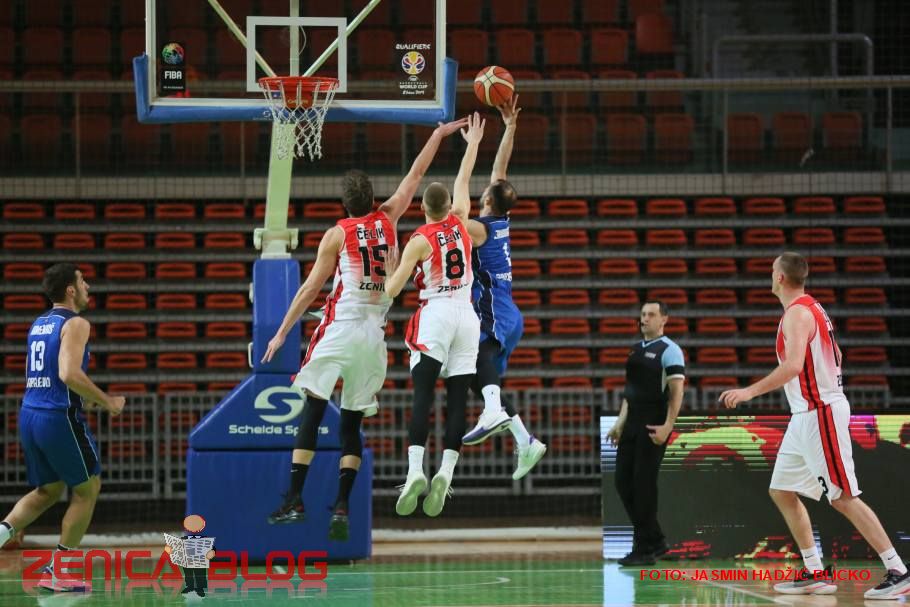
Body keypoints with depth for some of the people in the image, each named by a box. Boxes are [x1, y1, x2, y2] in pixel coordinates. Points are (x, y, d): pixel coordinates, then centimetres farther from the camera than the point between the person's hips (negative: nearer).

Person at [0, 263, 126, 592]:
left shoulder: (38, 324, 16)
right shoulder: (75, 324, -10)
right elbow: (69, 374, -23)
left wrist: (83, 400, 26)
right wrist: (106, 401, -12)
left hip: (29, 416, 8)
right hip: (60, 418, -8)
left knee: (48, 491, 22)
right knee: (87, 489, 8)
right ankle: (59, 572, 7)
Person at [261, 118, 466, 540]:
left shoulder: (337, 235, -2)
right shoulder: (388, 219, 7)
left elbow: (311, 287, -2)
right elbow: (416, 173, 19)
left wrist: (282, 332, 3)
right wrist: (439, 134, 30)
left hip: (341, 327, -4)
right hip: (375, 331, 4)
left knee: (313, 409, -4)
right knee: (352, 422, 7)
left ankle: (295, 499, -12)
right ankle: (341, 507, -2)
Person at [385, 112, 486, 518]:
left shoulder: (420, 240, -6)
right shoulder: (459, 223, 5)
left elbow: (393, 286, -15)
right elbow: (463, 181, 21)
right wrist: (472, 144, 33)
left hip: (435, 316, -4)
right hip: (467, 316, 4)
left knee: (422, 395, -11)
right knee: (457, 399, 1)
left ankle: (416, 471, -25)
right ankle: (445, 473, -10)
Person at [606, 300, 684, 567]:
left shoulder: (669, 350, -7)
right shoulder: (637, 349, 17)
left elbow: (677, 390, -13)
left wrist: (667, 426, -21)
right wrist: (620, 422, 18)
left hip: (653, 428, -8)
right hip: (632, 425, 8)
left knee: (644, 484, -7)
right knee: (623, 481, 6)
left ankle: (645, 548, -1)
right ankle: (655, 540, 16)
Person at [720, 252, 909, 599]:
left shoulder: (797, 313, -15)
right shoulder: (811, 308, 15)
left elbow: (793, 365, -29)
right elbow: (834, 357, 24)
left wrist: (751, 391, -29)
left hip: (820, 414, -10)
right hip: (805, 416, 10)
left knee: (843, 498, -11)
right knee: (782, 492, 11)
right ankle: (815, 574, 11)